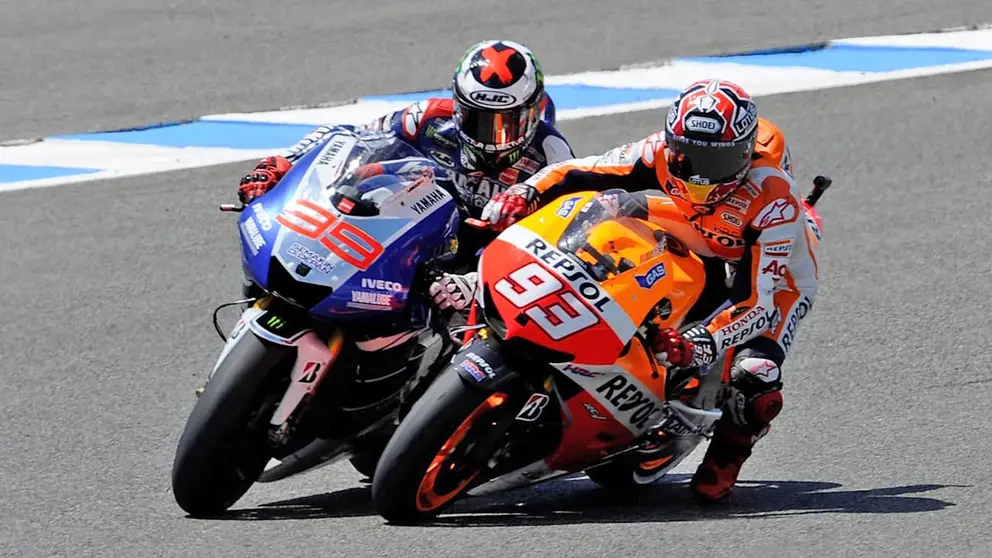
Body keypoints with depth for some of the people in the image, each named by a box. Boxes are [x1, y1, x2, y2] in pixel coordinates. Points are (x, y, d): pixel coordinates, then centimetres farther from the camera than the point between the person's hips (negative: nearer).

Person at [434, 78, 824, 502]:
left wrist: (701, 343, -58)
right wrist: (524, 194, -39)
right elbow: (576, 173, -18)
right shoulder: (662, 153, -25)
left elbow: (760, 300, -42)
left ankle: (728, 452, 2)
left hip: (774, 272, -6)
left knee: (754, 380, -31)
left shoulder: (774, 201, -38)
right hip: (699, 253, 6)